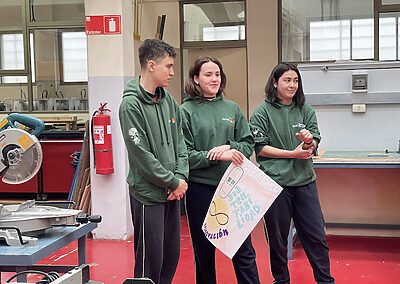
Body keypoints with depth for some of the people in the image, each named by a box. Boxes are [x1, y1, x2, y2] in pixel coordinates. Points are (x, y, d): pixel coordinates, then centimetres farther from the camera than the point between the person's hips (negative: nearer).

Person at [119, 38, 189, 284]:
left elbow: (180, 143, 10)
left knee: (172, 254, 14)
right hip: (148, 193, -7)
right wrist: (173, 182, -11)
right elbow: (141, 154, -17)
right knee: (151, 259, 0)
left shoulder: (169, 101, 8)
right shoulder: (132, 105, -13)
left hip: (173, 191, 7)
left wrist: (181, 176, -4)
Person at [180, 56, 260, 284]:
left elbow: (249, 144, 7)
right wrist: (216, 156, -19)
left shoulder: (232, 108, 7)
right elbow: (183, 154, -10)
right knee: (204, 249, 11)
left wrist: (230, 147, -12)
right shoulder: (186, 111, -4)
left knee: (243, 248, 6)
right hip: (200, 187, -2)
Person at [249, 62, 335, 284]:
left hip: (304, 180, 3)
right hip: (275, 181, -3)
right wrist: (293, 153, -11)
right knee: (277, 237, 9)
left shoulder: (305, 110, 7)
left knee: (316, 234, 6)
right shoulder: (263, 112, -3)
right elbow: (260, 148, -7)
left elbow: (314, 146, 5)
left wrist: (308, 141, -19)